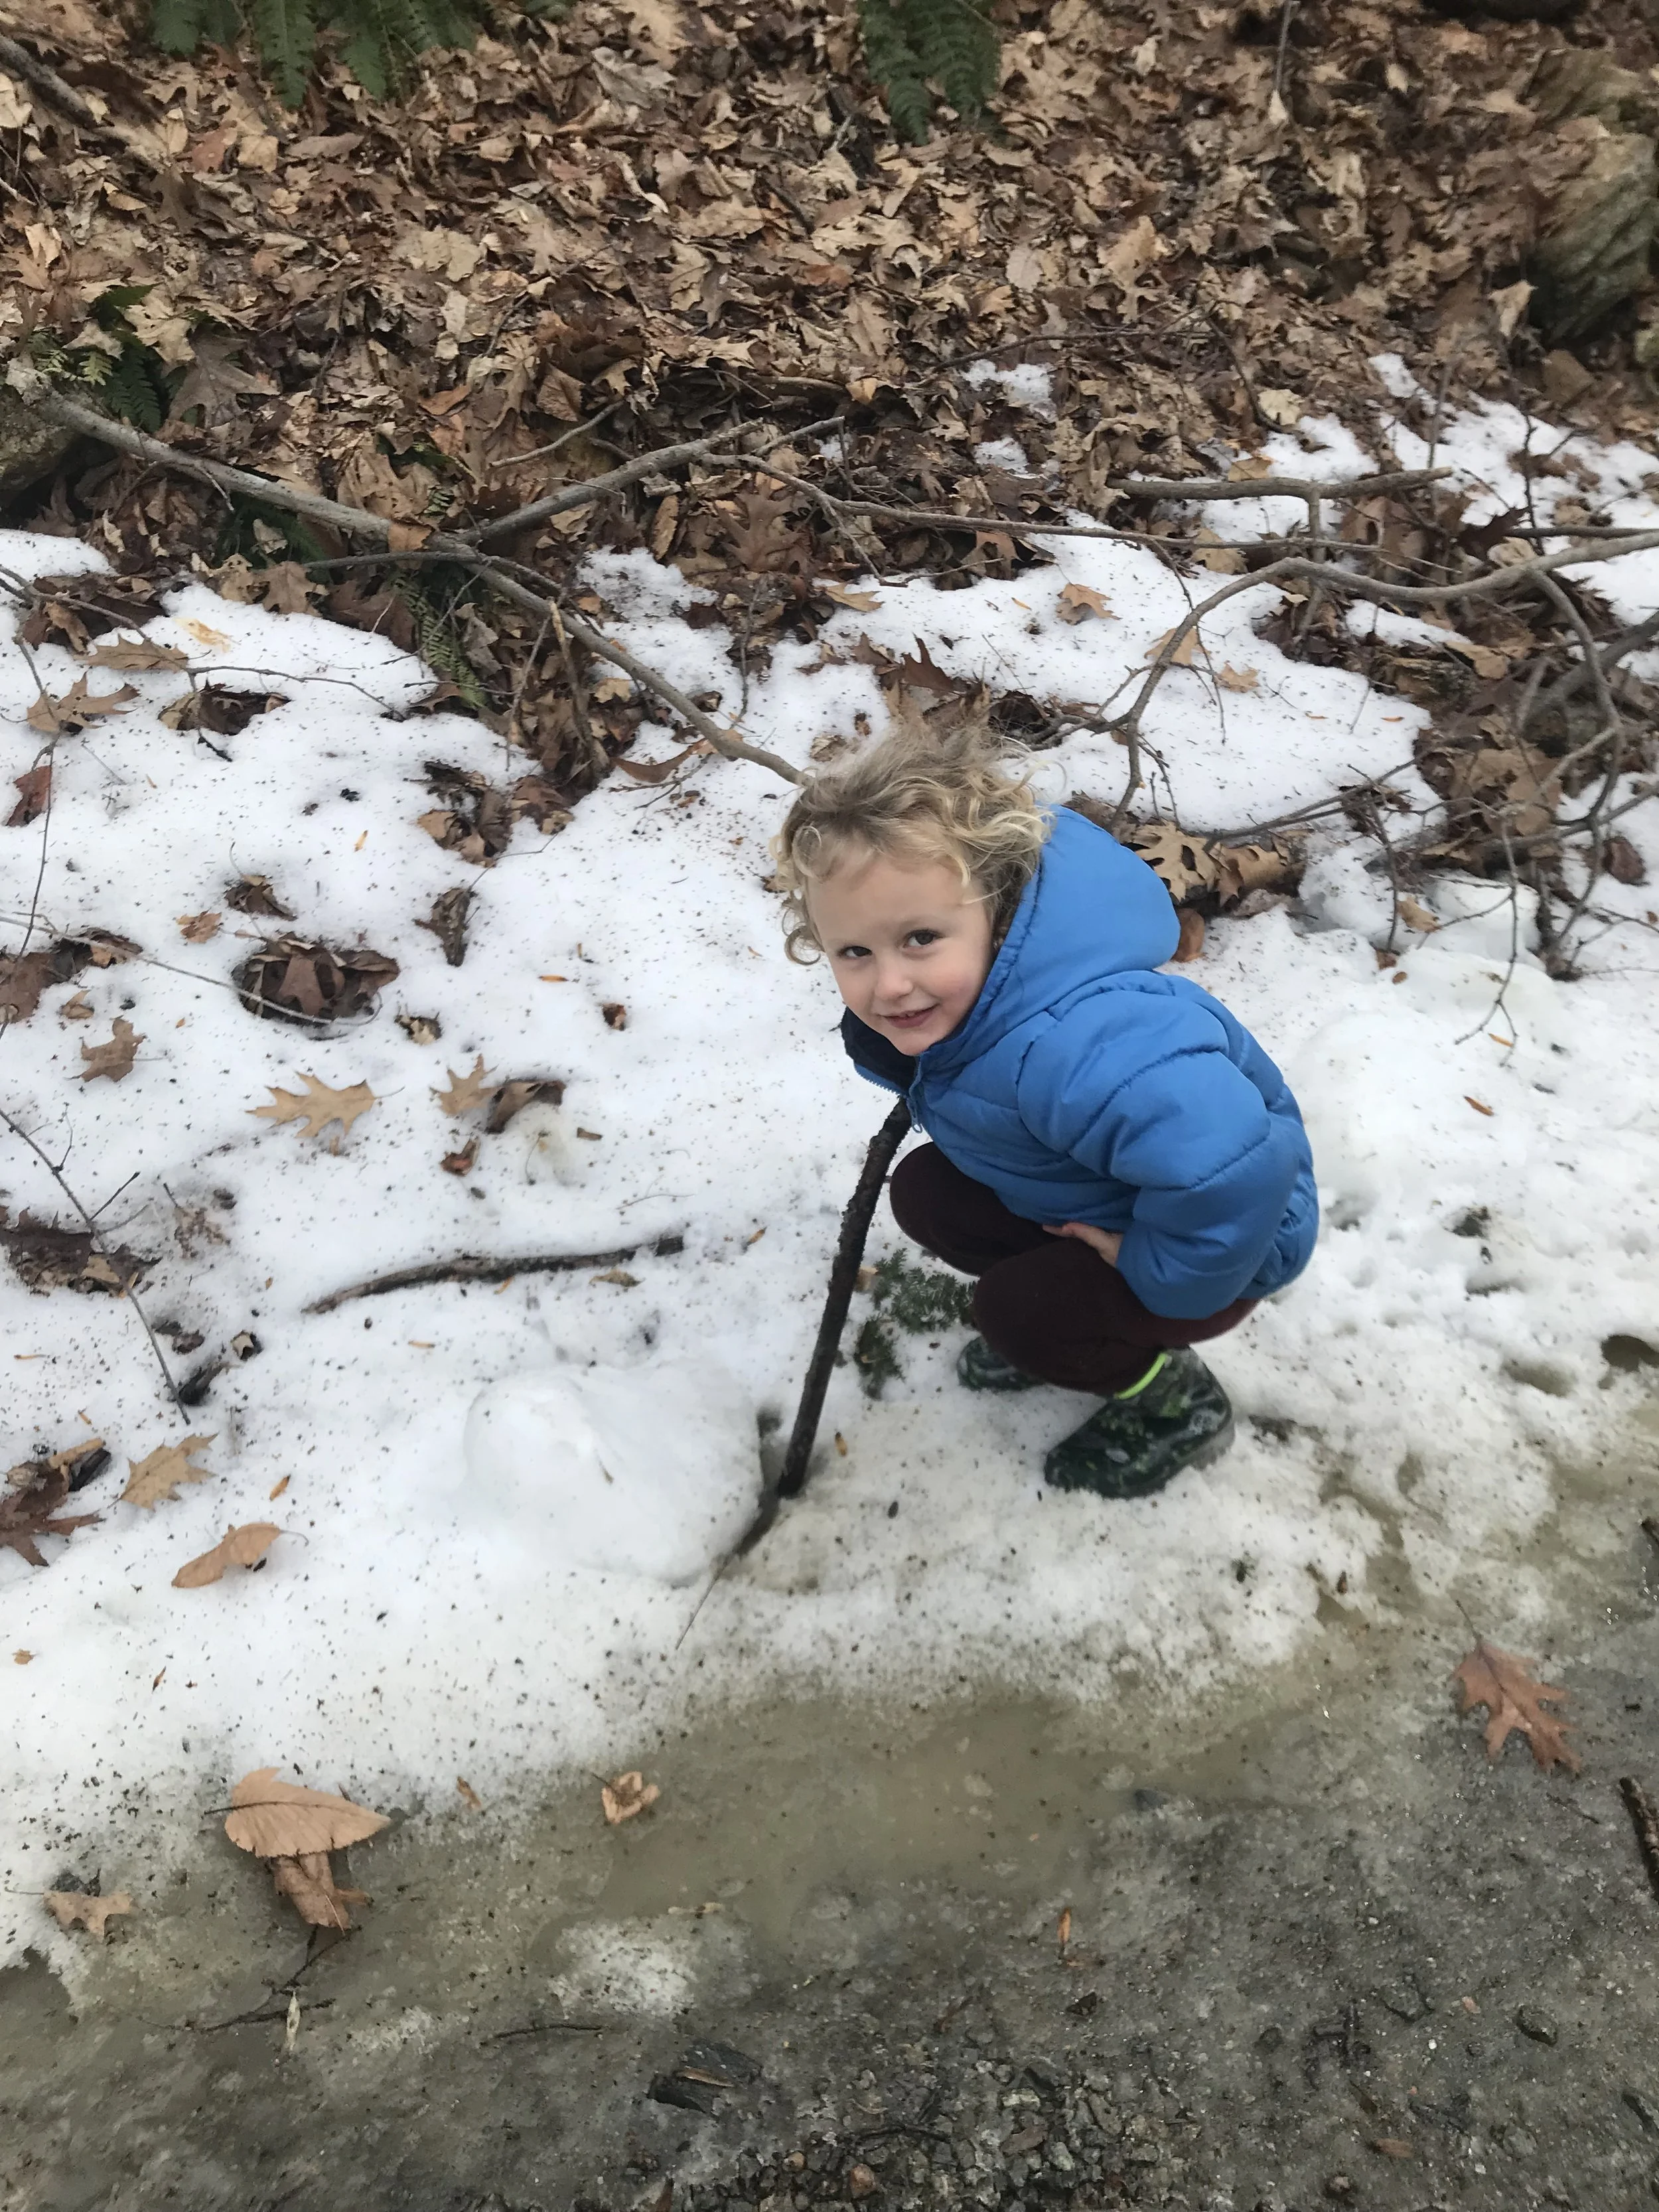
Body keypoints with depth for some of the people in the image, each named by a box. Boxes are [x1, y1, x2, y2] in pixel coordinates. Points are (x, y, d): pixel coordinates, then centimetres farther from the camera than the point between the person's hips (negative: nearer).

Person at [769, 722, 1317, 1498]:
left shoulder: (1071, 1045, -46)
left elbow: (1236, 1161, -54)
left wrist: (1153, 1269, -35)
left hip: (1222, 1230, -8)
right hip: (1087, 1194, 8)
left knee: (1017, 1310, -21)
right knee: (924, 1194, 0)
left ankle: (1177, 1404, 8)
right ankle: (1065, 1322, 21)